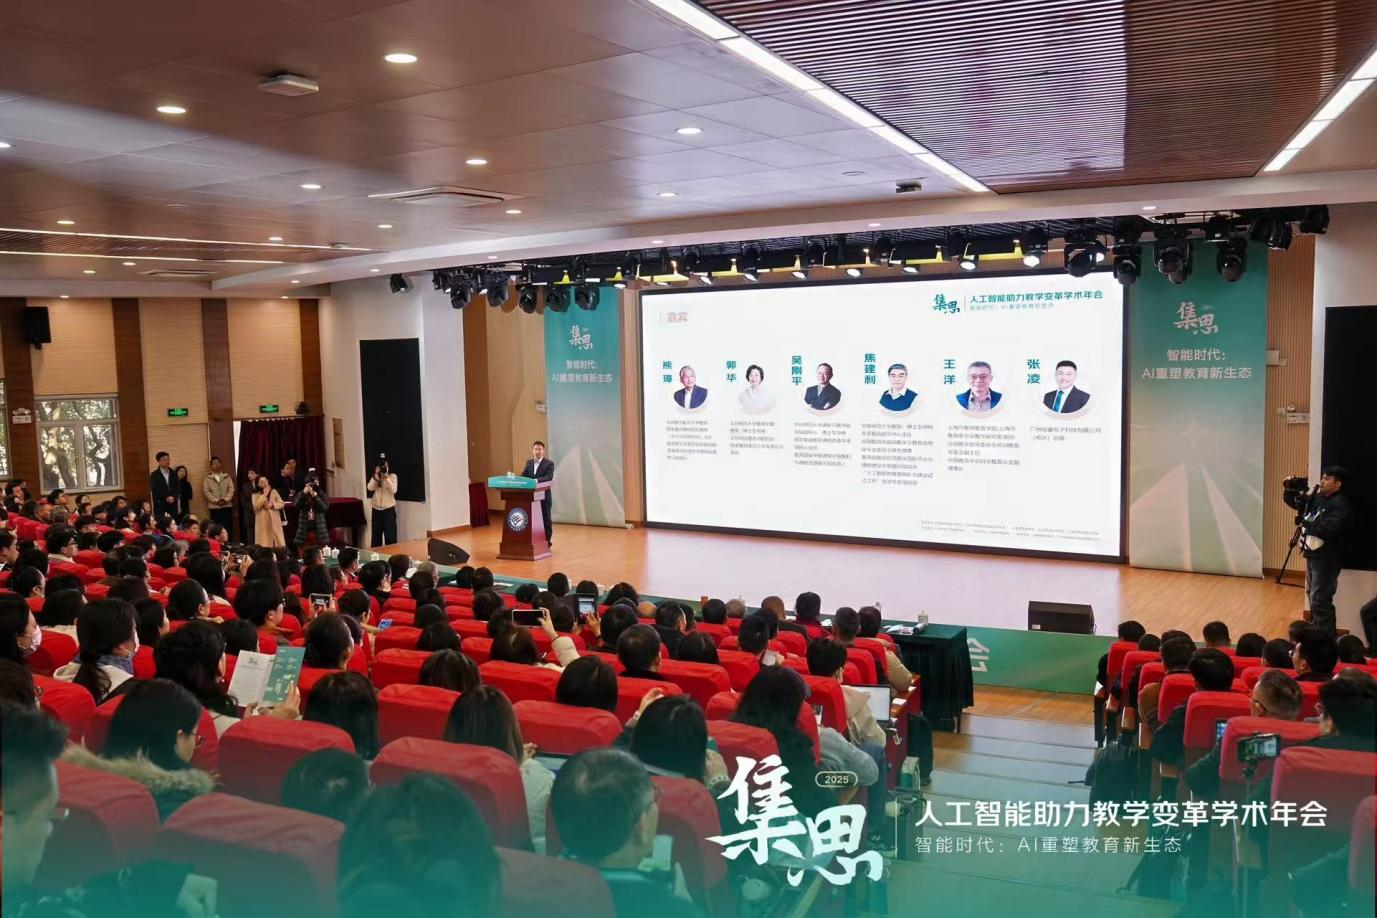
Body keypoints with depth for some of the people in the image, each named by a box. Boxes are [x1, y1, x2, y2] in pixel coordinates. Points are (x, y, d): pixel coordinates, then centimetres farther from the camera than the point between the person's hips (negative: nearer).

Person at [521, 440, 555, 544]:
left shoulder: (549, 463, -6)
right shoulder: (529, 462, 11)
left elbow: (549, 477, -19)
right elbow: (523, 476, 6)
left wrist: (536, 480, -34)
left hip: (544, 496, -5)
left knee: (546, 519, 5)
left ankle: (547, 541, 13)